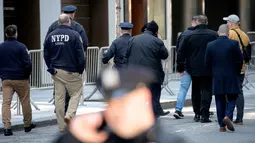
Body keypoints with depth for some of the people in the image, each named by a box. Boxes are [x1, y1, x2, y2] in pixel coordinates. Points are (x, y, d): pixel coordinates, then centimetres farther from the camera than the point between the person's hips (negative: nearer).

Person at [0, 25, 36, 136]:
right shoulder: (21, 47, -10)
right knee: (25, 102, 12)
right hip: (20, 79, -2)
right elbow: (28, 64, -10)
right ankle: (27, 125, 22)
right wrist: (27, 75, 6)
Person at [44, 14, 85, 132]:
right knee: (76, 93, 8)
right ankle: (70, 114, -15)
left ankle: (62, 126, 10)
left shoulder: (51, 36, 5)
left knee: (59, 97, 8)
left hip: (56, 72, 5)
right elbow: (80, 55, -9)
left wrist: (51, 68, 11)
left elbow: (46, 54, 7)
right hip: (71, 71, -4)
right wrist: (80, 70, 1)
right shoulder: (74, 35, -9)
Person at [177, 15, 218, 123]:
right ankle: (204, 115, -10)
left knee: (196, 92, 15)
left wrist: (180, 67, 9)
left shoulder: (189, 36, 0)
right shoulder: (213, 35, -5)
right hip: (208, 69, -2)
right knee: (206, 91, -1)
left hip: (194, 69, 2)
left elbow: (181, 53, 2)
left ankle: (197, 114, 17)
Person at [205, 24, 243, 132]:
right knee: (232, 98, 10)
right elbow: (240, 60, -6)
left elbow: (207, 62, 0)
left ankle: (222, 125, 10)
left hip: (217, 78, 2)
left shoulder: (210, 45, -3)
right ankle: (228, 116, -14)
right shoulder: (234, 44, -10)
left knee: (220, 100, 9)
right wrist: (236, 73, 10)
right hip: (231, 78, -2)